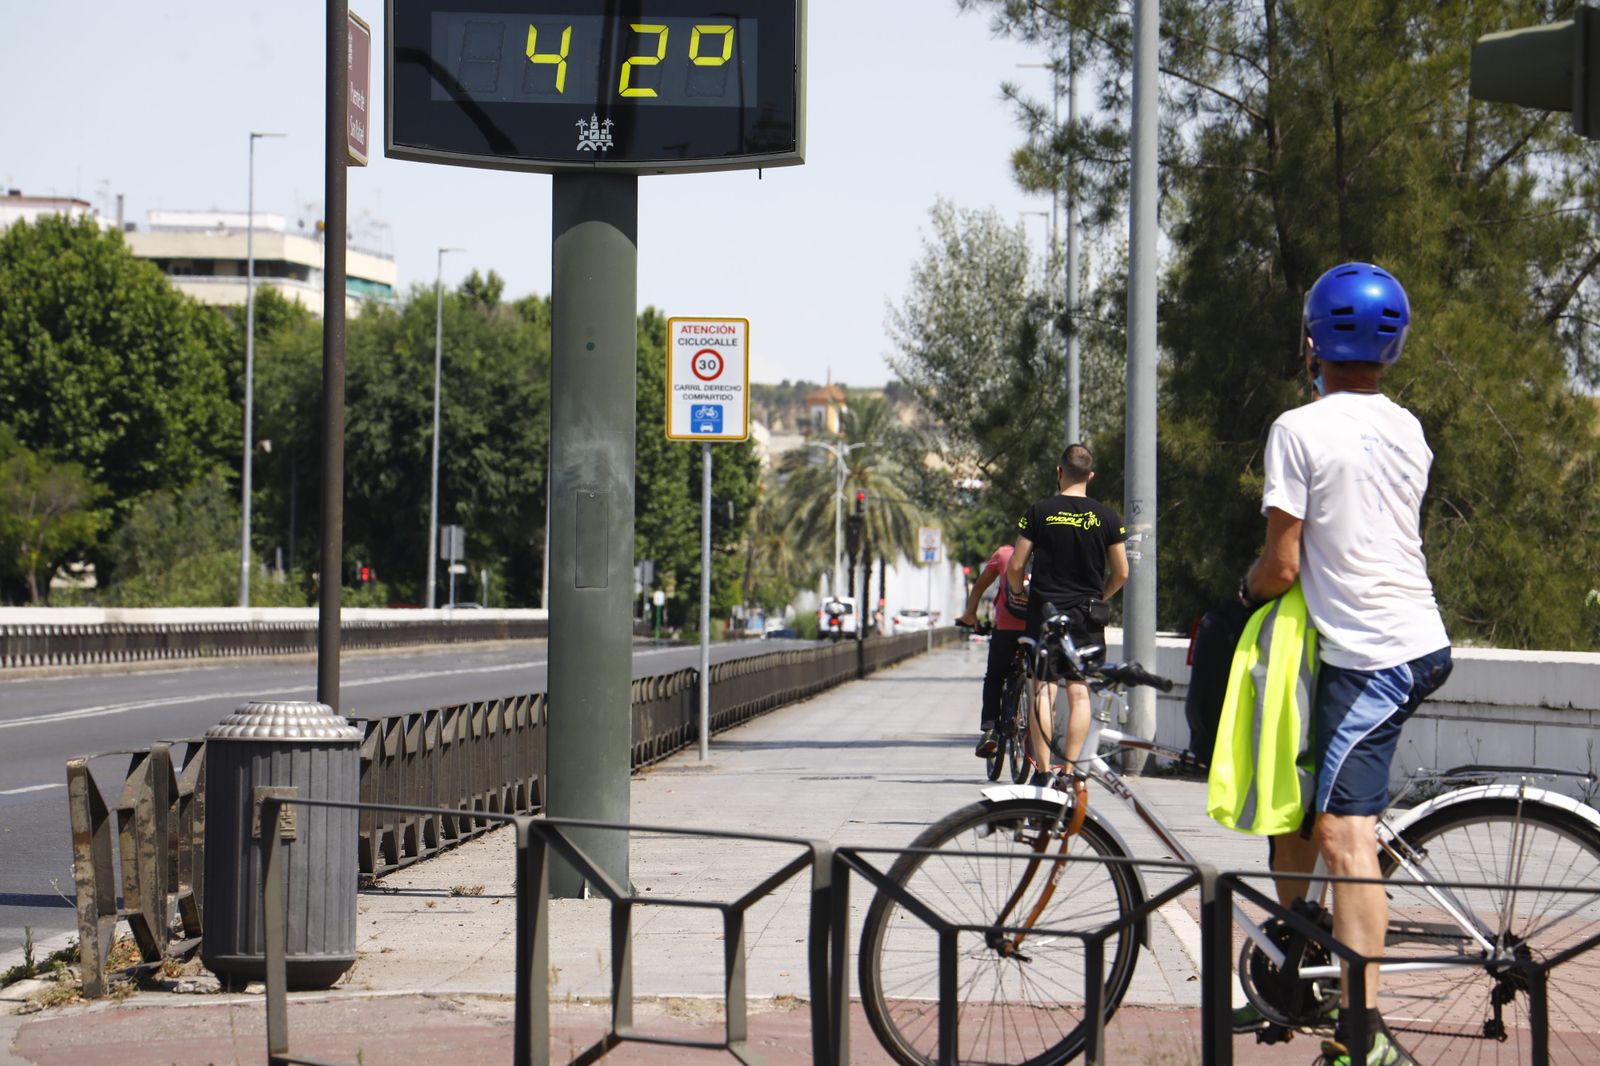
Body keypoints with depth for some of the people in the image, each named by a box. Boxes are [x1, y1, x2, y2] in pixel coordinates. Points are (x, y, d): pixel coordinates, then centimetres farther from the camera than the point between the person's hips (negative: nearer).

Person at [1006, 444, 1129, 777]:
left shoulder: (1039, 512, -3)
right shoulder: (1107, 517, 1)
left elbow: (1015, 566, -3)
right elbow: (1121, 573, 4)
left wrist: (1017, 592, 17)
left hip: (1044, 611, -1)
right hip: (1087, 616, 1)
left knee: (1043, 691, 1)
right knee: (1079, 692, 4)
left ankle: (1043, 771, -3)